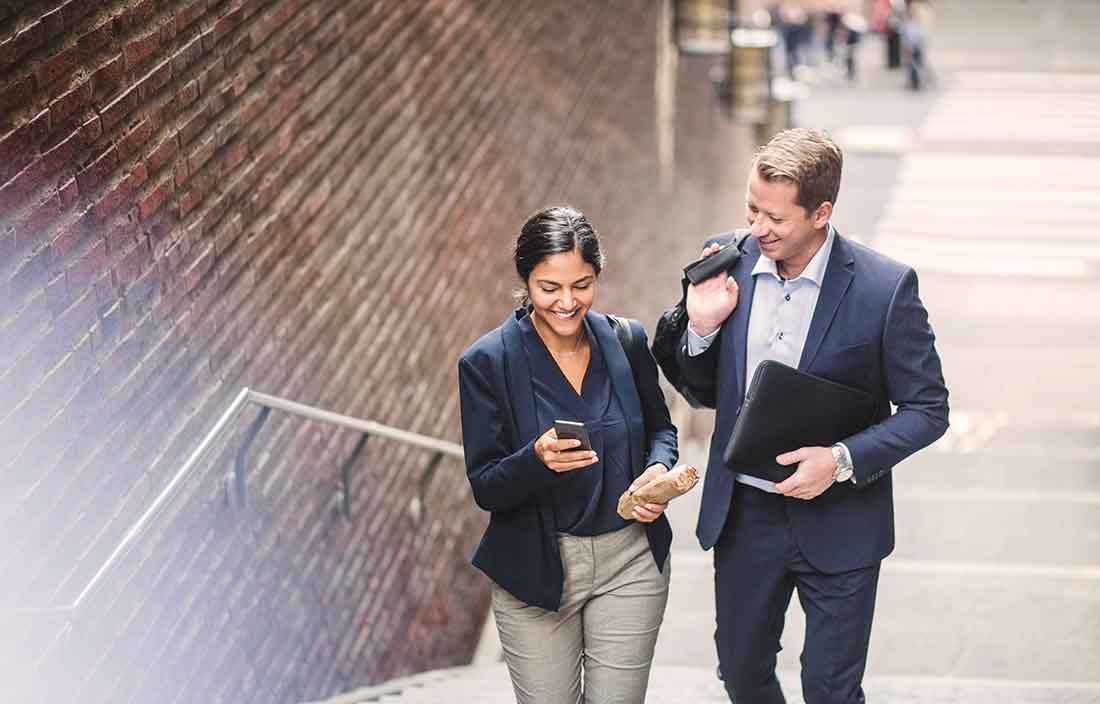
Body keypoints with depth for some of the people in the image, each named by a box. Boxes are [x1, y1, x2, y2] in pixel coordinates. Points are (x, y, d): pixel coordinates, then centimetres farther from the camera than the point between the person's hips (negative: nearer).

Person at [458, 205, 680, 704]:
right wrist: (538, 460, -30)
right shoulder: (487, 363, -10)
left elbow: (660, 428, 14)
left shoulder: (626, 341, -2)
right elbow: (485, 489, -10)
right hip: (536, 571, -2)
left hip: (631, 564, 2)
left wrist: (660, 468, -9)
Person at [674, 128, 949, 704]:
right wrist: (701, 328, -13)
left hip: (837, 525, -4)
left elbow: (927, 410, -10)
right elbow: (705, 391, 7)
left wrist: (842, 460, -23)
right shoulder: (726, 263, -5)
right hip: (744, 516, 4)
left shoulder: (885, 287, -17)